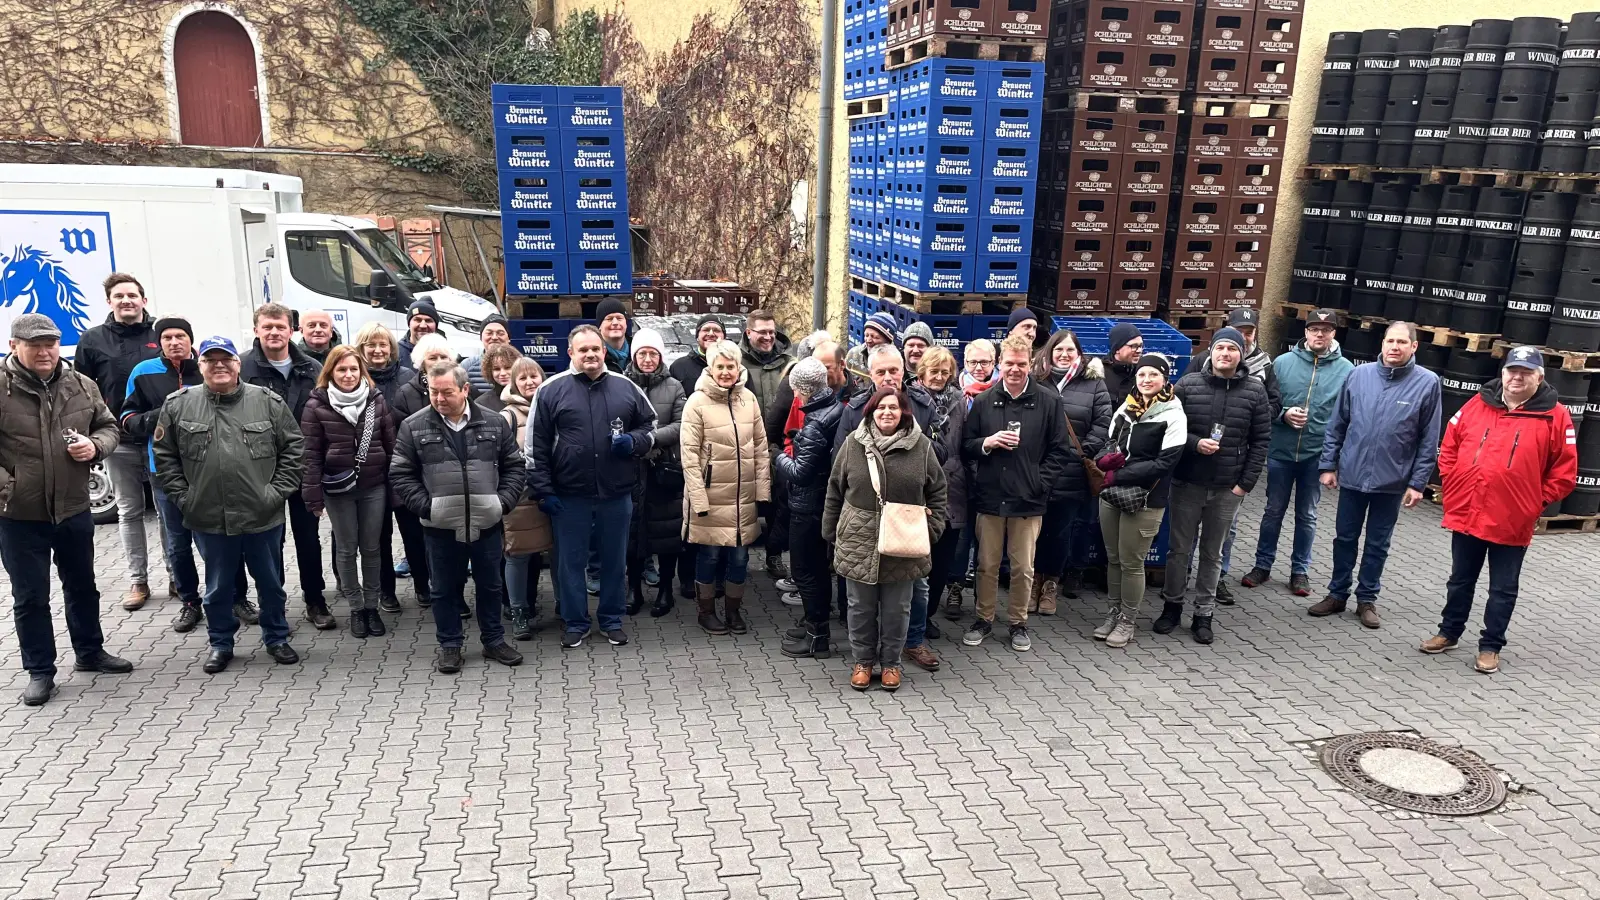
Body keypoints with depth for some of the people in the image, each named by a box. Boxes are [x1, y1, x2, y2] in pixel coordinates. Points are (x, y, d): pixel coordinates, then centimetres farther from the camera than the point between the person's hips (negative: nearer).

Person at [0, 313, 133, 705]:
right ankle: (40, 671, 21)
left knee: (82, 586, 19)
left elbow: (108, 427, 13)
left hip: (74, 509, 4)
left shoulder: (82, 386, 1)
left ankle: (90, 653, 36)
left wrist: (95, 446, -9)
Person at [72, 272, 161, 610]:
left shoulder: (161, 336, 3)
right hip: (120, 442, 1)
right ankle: (138, 581, 17)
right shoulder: (93, 340, 5)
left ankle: (177, 574, 18)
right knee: (129, 511, 9)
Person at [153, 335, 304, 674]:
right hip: (208, 519, 1)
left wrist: (278, 491, -6)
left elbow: (294, 448, 0)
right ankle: (221, 644, 32)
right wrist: (182, 497, -1)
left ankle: (276, 638, 31)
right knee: (217, 588, 15)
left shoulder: (269, 402, -3)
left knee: (271, 584, 13)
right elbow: (164, 456, 6)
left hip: (263, 517, 0)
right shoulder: (178, 405, 0)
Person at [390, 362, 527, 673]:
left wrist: (503, 502, -6)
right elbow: (401, 475, -2)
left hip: (487, 523, 1)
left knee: (490, 585, 14)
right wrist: (426, 506, -12)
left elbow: (514, 467, 6)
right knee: (445, 588, 12)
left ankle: (494, 641, 30)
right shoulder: (414, 426, -4)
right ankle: (449, 645, 27)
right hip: (440, 527, -1)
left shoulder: (494, 423, 0)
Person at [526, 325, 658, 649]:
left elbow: (651, 425, 14)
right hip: (569, 496, -1)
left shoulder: (626, 388, 3)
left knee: (614, 560, 13)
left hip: (617, 494, 2)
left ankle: (612, 620, 29)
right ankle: (575, 623, 24)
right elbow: (536, 445, -1)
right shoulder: (551, 390, -3)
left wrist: (633, 442, -8)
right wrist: (543, 490, -4)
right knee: (571, 561, 9)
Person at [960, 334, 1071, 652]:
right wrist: (986, 443, -12)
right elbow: (965, 447, 8)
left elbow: (1058, 451, 2)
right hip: (990, 497, 1)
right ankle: (984, 619, 27)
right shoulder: (984, 401, 4)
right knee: (987, 565, 11)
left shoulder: (1050, 402, -1)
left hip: (1028, 500, -1)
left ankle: (1018, 623, 24)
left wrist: (1040, 483, -8)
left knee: (1023, 568, 8)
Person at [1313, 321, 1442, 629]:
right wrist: (1328, 464, 2)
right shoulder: (1359, 374, -3)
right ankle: (1338, 594, 27)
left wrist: (1417, 482, -6)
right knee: (1344, 538, 13)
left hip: (1392, 481, -2)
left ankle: (1367, 599, 26)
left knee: (1377, 544, 12)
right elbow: (1336, 425, 4)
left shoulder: (1428, 383, -7)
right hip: (1352, 475, 2)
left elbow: (1429, 440, -5)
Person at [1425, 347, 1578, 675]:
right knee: (1460, 581, 17)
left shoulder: (1555, 416, -6)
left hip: (1512, 523, -3)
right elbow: (1449, 448, 11)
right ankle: (1449, 632, 32)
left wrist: (1535, 502, -5)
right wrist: (1453, 486, 4)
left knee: (1502, 590, 10)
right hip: (1465, 514, 3)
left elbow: (1564, 473, -2)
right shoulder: (1477, 404, 2)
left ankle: (1491, 646, 23)